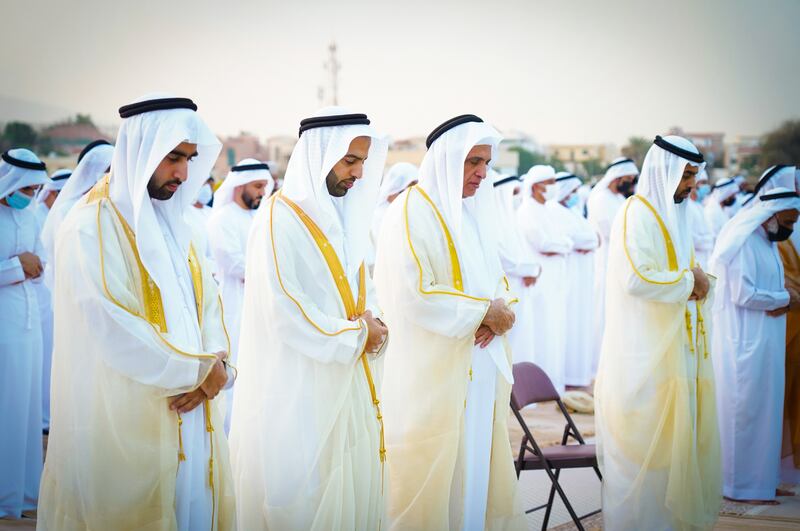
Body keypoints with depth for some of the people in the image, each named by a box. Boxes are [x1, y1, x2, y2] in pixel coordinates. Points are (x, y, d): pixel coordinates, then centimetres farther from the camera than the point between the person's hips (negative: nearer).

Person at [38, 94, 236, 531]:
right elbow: (114, 330, -22)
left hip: (186, 410, 8)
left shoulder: (169, 219, 11)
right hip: (126, 423, -7)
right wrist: (200, 370, -14)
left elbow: (206, 298, 9)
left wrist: (214, 366, -10)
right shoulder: (92, 226, -14)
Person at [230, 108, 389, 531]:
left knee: (351, 491, 11)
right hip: (297, 389, -8)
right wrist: (355, 335, -13)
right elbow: (283, 312, -20)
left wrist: (371, 321, -6)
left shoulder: (344, 214, 11)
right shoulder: (279, 219, -14)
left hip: (346, 384, 8)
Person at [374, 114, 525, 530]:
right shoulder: (412, 212, -12)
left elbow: (495, 277, 18)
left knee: (479, 465, 11)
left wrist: (498, 309, -5)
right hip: (432, 371, -8)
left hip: (480, 367, 8)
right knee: (433, 476, -2)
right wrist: (484, 310, -14)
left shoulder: (474, 210, 14)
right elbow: (415, 295, -20)